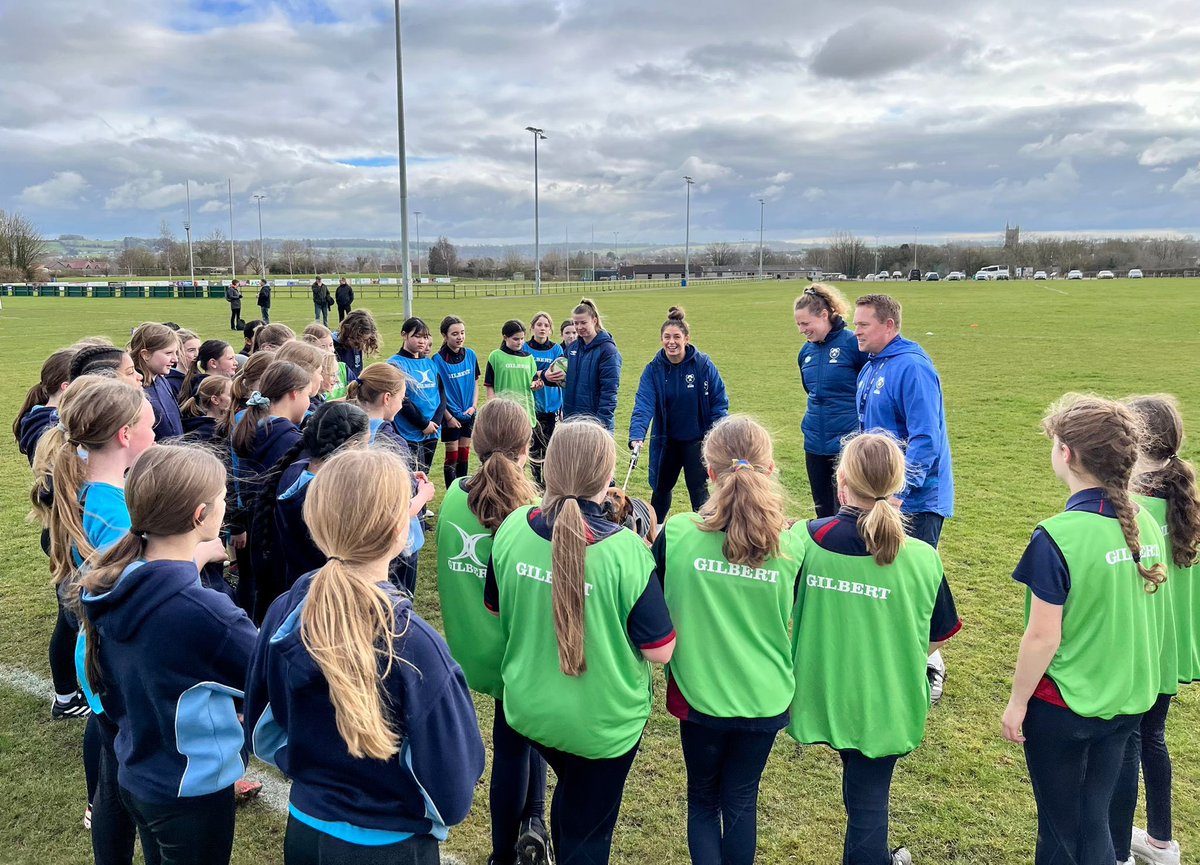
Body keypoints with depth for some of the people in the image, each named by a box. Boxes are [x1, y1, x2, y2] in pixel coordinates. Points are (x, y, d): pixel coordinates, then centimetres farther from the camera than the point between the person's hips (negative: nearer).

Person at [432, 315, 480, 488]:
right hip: (450, 415, -4)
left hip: (468, 414, 4)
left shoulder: (470, 354, 0)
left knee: (464, 454, 13)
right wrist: (448, 417, -13)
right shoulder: (438, 360, -14)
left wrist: (474, 406, -4)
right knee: (452, 456, 3)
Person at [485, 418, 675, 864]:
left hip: (529, 707, 4)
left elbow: (496, 608, 2)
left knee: (571, 792, 35)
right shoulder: (625, 551, -27)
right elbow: (660, 650, -18)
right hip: (603, 723, -3)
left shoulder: (512, 528, -14)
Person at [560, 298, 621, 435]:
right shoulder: (572, 348, 10)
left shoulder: (607, 350, -10)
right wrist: (548, 376, -3)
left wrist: (603, 422, -21)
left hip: (597, 421, -6)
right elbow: (565, 380, 20)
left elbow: (609, 390, -14)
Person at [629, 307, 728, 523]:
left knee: (699, 489, -1)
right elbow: (643, 404, -21)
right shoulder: (653, 369, -10)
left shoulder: (703, 364, -13)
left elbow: (719, 401, -8)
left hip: (697, 440, -3)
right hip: (666, 441, 3)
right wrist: (636, 436, -36)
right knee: (661, 488, 18)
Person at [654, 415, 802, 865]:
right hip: (765, 698, 1)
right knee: (741, 802, 22)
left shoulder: (676, 533, -17)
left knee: (703, 801, 22)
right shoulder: (792, 545, -14)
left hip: (699, 693, -1)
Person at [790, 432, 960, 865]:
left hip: (823, 695, 2)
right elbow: (936, 638, -6)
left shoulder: (805, 540, -15)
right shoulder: (922, 558, -19)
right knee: (869, 799, 15)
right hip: (885, 703, -2)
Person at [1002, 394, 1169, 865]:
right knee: (1095, 818, 21)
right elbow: (1146, 611, 7)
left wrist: (1017, 703, -7)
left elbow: (1043, 638, -20)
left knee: (1061, 826, 15)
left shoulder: (1058, 537, -24)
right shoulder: (1145, 523, -4)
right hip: (1126, 701, 6)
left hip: (1063, 705, -6)